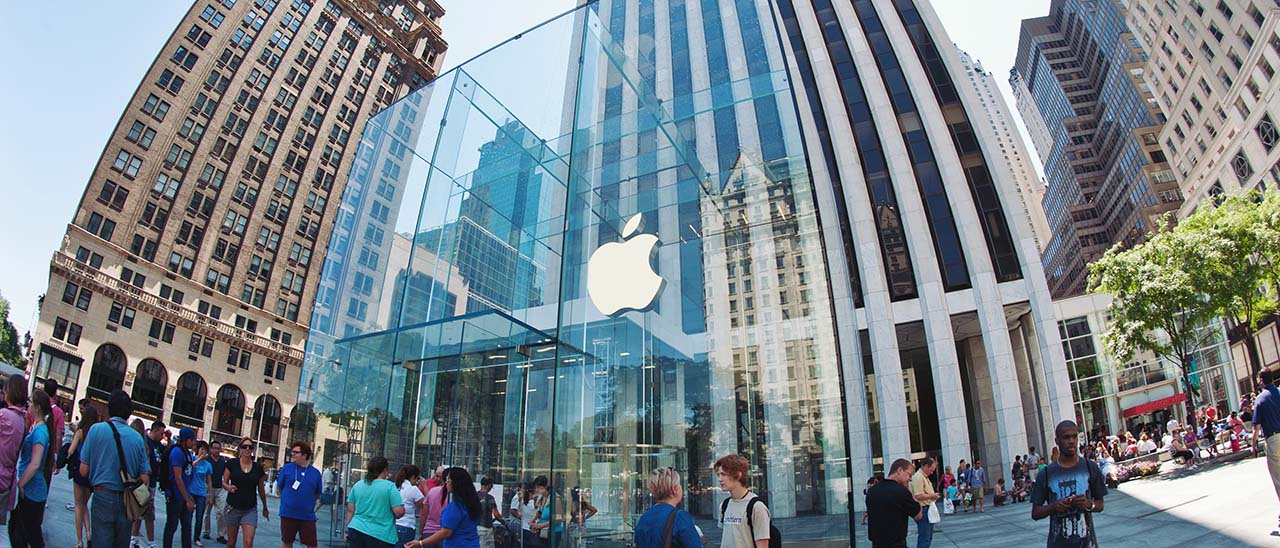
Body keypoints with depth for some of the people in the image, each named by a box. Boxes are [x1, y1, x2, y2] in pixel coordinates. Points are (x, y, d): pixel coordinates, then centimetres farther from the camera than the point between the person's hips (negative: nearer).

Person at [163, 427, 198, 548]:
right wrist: (188, 500, -20)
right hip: (175, 497, -8)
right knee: (172, 526, 5)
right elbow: (178, 478, -21)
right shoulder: (177, 452, -18)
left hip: (185, 496, 8)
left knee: (187, 526, 13)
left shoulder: (187, 452, 8)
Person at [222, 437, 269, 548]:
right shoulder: (232, 464, -2)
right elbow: (224, 482, 1)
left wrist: (265, 507, 19)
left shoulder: (258, 468, 2)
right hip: (233, 508, 0)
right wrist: (229, 487, -22)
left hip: (250, 510, 0)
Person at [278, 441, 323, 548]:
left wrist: (314, 508, -4)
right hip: (288, 514, 0)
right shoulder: (287, 468, -1)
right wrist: (289, 499, -1)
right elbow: (279, 489, 7)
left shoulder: (315, 473, 1)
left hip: (307, 516, 0)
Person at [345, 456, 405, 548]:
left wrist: (348, 530, 20)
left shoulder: (357, 485, 5)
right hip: (380, 536, -5)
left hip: (356, 530, 5)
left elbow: (350, 510, 9)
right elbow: (399, 512, -14)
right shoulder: (389, 486, -9)